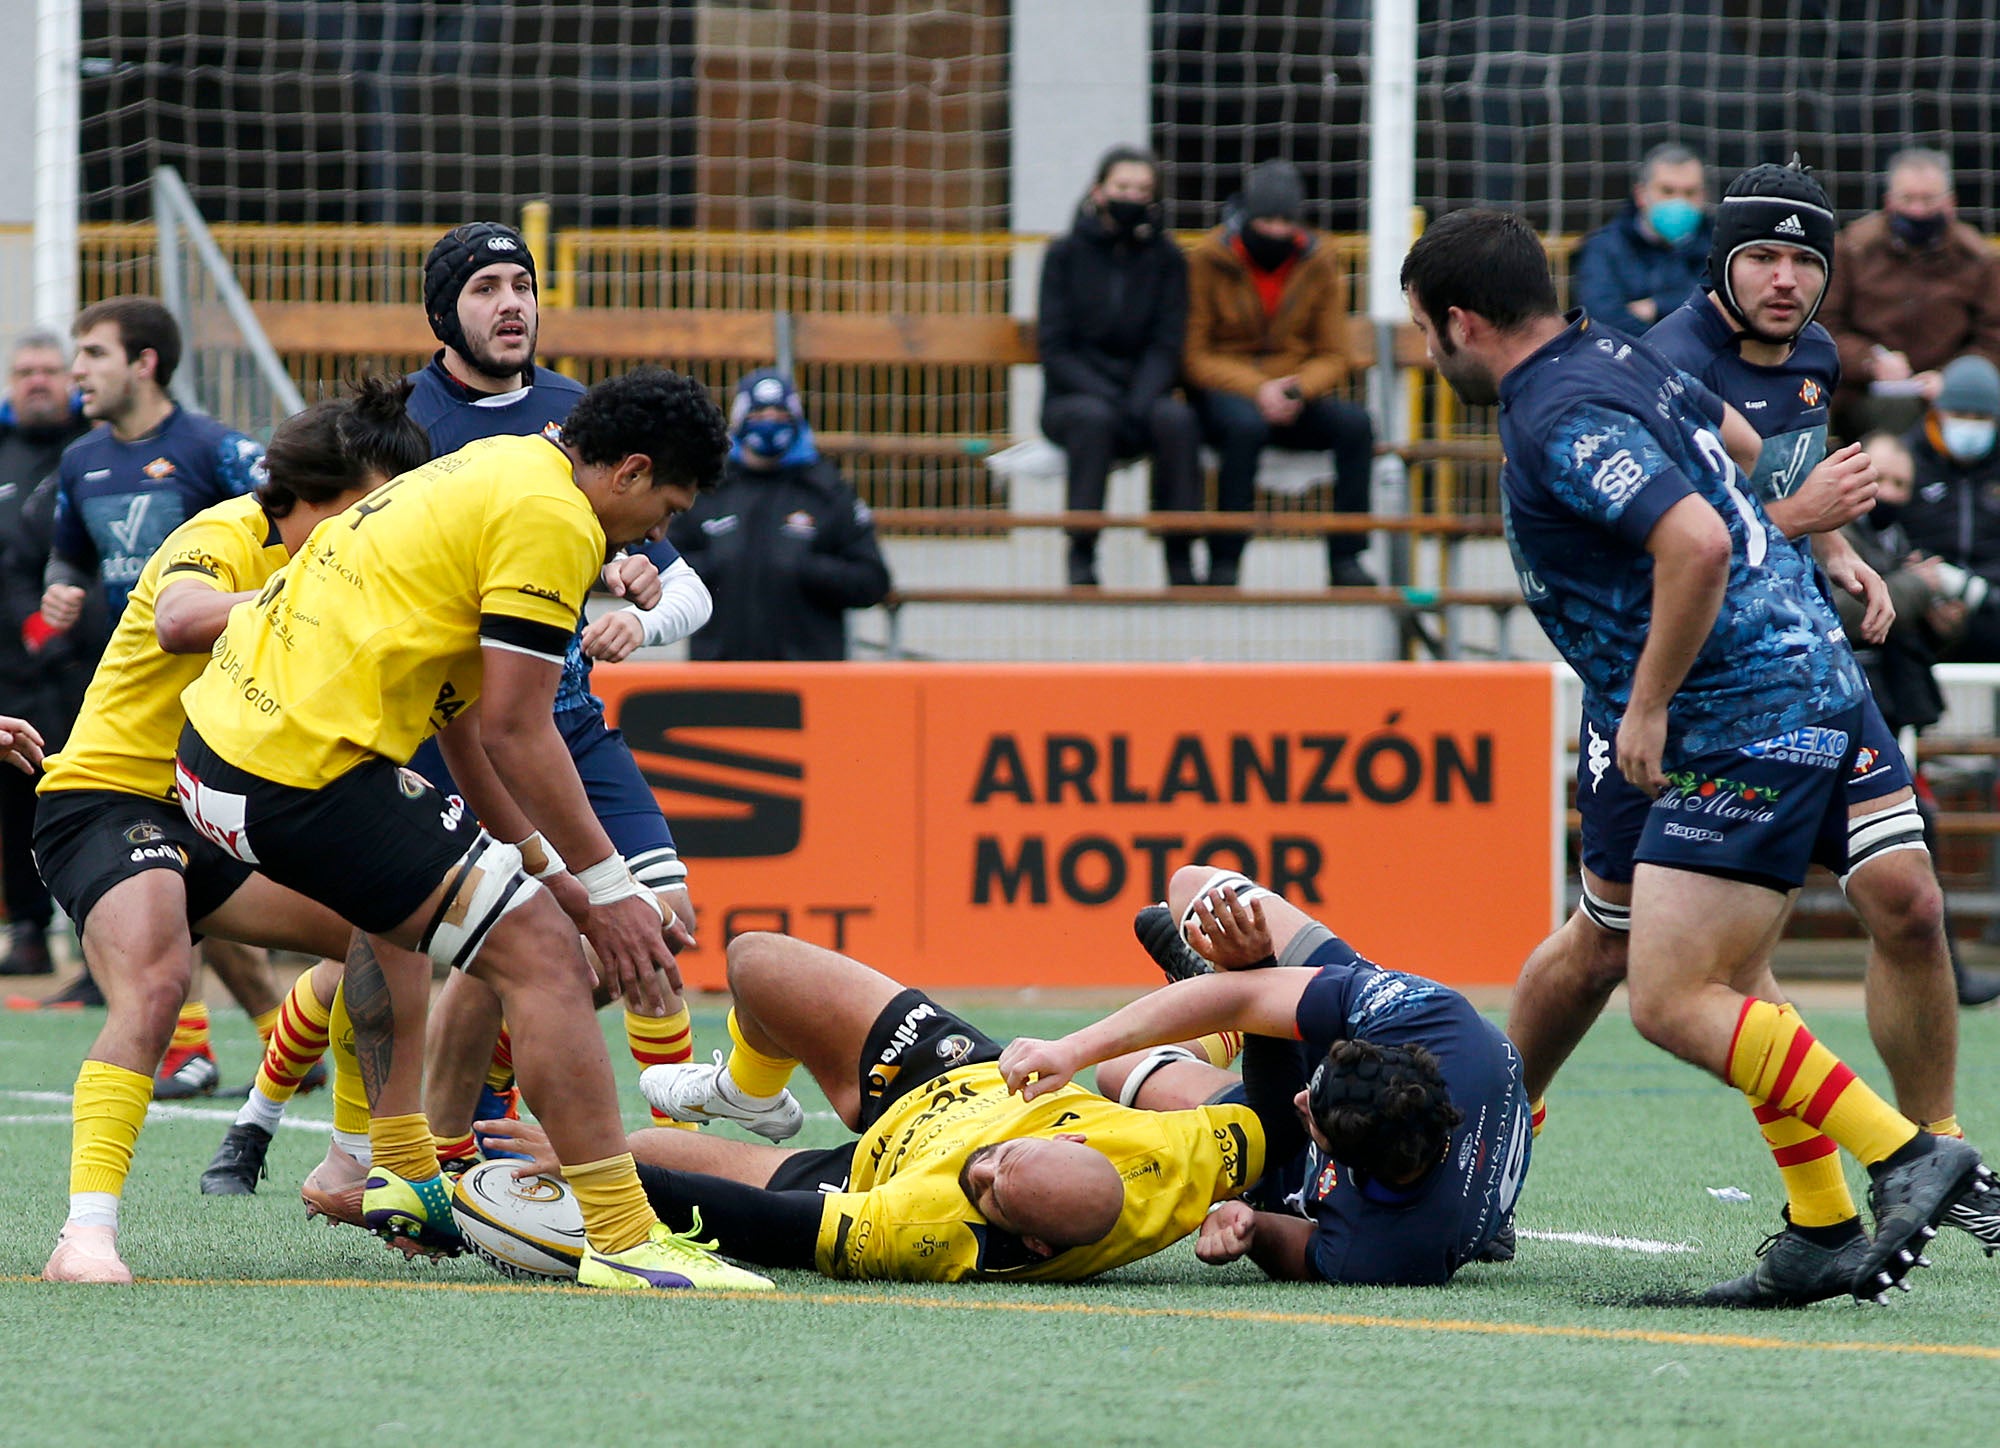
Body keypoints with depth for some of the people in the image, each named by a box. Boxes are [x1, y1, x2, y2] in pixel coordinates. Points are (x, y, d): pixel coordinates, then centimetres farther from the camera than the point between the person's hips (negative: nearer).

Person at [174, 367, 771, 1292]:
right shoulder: (552, 517, -9)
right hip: (311, 771, -11)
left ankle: (398, 1173, 36)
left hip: (218, 732, 11)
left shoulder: (494, 469, 21)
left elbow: (462, 712, 25)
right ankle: (622, 1238, -13)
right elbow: (515, 731, -12)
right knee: (541, 955, -10)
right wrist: (606, 885, -5)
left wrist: (542, 865, 26)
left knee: (397, 902, 37)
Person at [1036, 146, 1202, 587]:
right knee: (1094, 417, -37)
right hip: (1072, 397, -1)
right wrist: (1108, 397, -18)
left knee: (1176, 418, -33)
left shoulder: (1166, 258, 7)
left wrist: (1140, 400, -18)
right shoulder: (1067, 253, 2)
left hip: (1141, 391, 1)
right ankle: (1081, 562, -33)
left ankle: (1180, 563, -28)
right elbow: (1054, 347, -4)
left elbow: (1166, 347, 1)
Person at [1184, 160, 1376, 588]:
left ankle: (1345, 560, -23)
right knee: (1246, 424, -38)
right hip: (1222, 391, -3)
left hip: (1294, 396, 3)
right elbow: (1196, 357, -6)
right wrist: (1257, 390, -22)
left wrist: (1297, 389, -17)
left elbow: (1334, 357, 6)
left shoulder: (1318, 263, 4)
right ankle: (1223, 564, -33)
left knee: (1355, 422, -26)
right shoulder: (1209, 260, -4)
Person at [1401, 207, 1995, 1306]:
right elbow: (1740, 442, 31)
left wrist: (1647, 705, -20)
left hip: (1750, 722, -11)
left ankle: (1907, 1158, -14)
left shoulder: (1561, 422, -17)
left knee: (1671, 1001, -13)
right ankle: (1825, 1235, 13)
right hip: (1805, 689, 11)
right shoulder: (1615, 360, 13)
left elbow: (1698, 543, -30)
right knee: (1725, 987, 15)